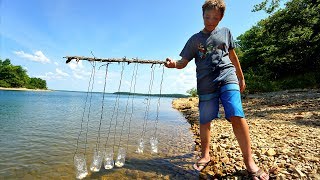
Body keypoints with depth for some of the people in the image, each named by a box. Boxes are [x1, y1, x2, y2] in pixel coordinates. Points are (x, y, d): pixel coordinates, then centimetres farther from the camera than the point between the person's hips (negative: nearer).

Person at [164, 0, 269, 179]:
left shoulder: (225, 32, 15)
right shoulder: (195, 39, 11)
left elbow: (233, 56, 21)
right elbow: (184, 62, 4)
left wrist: (241, 77, 23)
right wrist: (174, 64, -18)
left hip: (228, 79, 0)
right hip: (206, 84, 0)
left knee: (237, 116, -15)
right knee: (205, 121, 3)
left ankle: (249, 161, 1)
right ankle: (205, 155, 23)